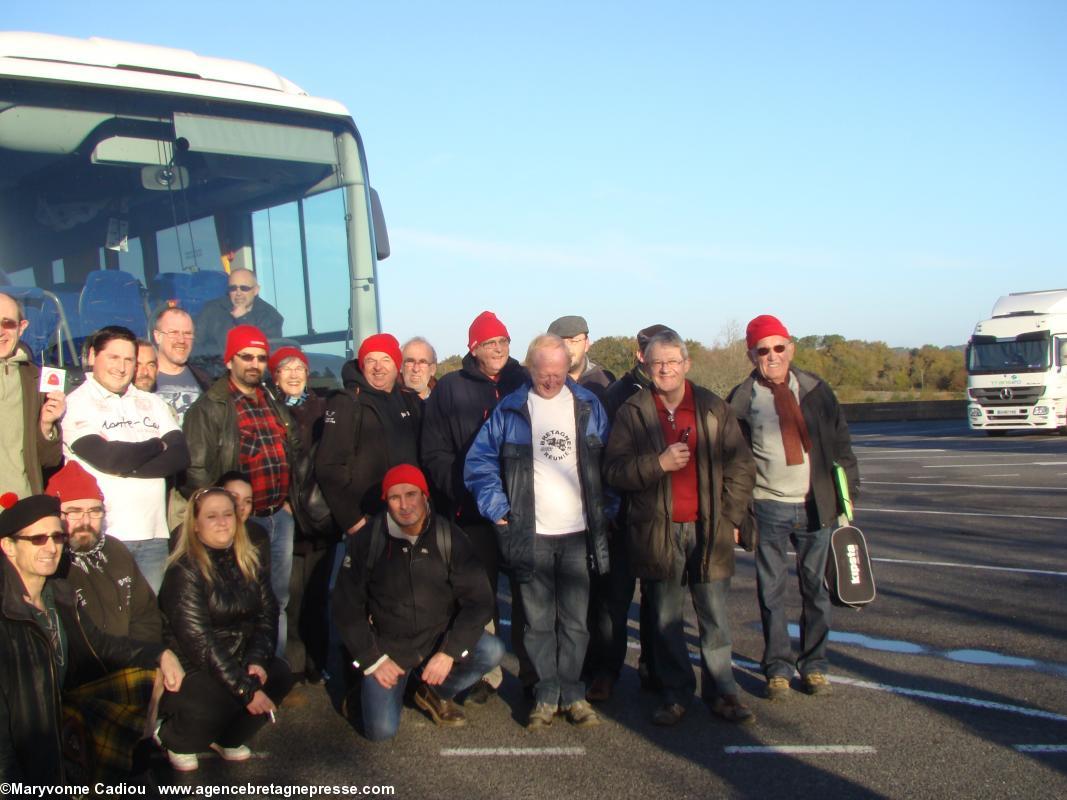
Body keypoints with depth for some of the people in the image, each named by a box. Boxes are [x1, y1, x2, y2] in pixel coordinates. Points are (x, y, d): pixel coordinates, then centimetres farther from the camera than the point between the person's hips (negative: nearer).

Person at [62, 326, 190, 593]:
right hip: (104, 534, -4)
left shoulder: (152, 403, 15)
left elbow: (180, 456, 3)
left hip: (154, 533, 5)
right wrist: (157, 445, 2)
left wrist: (127, 466, -11)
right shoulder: (76, 404, -1)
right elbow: (106, 457, -14)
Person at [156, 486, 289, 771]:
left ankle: (229, 738, 7)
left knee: (278, 673, -19)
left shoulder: (251, 561, 4)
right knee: (216, 700, -33)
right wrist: (245, 688, -25)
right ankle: (173, 738, 3)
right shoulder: (184, 571, -15)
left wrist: (256, 661, -19)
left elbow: (267, 614, 1)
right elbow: (198, 640, -21)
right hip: (188, 670, -6)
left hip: (238, 660, 6)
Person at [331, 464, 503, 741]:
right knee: (381, 730, -16)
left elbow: (479, 600, -10)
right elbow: (347, 606, -4)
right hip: (388, 647, -1)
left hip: (439, 637, 1)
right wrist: (372, 661, -8)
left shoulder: (448, 536, -9)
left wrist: (449, 653, -18)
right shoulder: (368, 539, -10)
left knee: (491, 651, -24)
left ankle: (436, 693, 6)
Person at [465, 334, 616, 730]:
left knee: (574, 621, 6)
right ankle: (546, 696, 15)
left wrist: (608, 508, 4)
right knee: (539, 622, 5)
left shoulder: (588, 406, 6)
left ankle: (572, 694, 17)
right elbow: (479, 461, 1)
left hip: (578, 533, 1)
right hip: (530, 535, -1)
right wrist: (498, 509, -6)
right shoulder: (509, 410, 1)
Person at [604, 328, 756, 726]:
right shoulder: (632, 412, 2)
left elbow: (741, 466, 7)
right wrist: (658, 463, -17)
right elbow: (614, 470, -4)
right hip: (657, 530, 0)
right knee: (666, 619, 8)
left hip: (709, 529, 0)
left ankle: (723, 692, 18)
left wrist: (730, 518, 1)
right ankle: (676, 693, 19)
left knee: (715, 615, 6)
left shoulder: (714, 408, 5)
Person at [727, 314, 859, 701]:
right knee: (771, 591, 5)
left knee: (815, 586, 10)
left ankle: (814, 664, 22)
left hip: (816, 505, 2)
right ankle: (778, 667, 16)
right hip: (768, 508, -2)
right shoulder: (742, 400, -3)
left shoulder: (815, 390, 4)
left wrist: (848, 491, 6)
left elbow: (841, 442, 10)